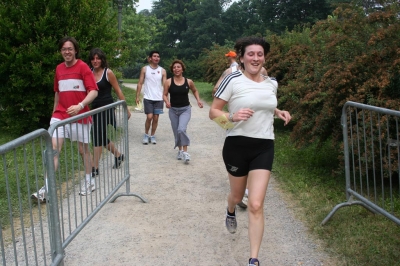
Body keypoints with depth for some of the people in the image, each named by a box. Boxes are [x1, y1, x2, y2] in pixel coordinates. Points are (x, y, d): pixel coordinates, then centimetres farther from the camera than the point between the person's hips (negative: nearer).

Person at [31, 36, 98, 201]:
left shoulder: (83, 67, -7)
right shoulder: (59, 69, 10)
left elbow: (93, 91, -16)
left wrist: (80, 105, -30)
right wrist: (55, 111, 23)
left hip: (80, 116, -4)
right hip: (60, 115, 4)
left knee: (83, 150, 9)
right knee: (53, 148, -8)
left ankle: (89, 181, 27)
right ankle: (47, 188, -9)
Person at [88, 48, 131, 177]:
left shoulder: (108, 73, -7)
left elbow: (118, 91, -3)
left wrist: (126, 109, -1)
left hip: (106, 107, -5)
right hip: (94, 108, 6)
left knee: (98, 136, -7)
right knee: (102, 137, 14)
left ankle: (95, 168, 0)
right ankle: (118, 155, 37)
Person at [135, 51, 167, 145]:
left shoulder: (162, 71, 4)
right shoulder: (145, 69, 2)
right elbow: (140, 83, 2)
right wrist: (137, 96, -4)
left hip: (159, 98, 2)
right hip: (148, 98, -2)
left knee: (156, 118, 4)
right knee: (149, 117, -9)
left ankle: (152, 136, 19)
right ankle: (146, 135, 12)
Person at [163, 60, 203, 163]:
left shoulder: (189, 82, -3)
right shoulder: (168, 82, -6)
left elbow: (195, 91, 15)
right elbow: (165, 95, -1)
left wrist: (198, 100, 2)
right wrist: (167, 102, -22)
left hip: (185, 109, -2)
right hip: (173, 110, 2)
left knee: (181, 129, -22)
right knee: (176, 132, 11)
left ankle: (185, 151, -11)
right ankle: (180, 150, 33)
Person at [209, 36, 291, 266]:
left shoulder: (272, 84, 6)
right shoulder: (233, 80, -9)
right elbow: (213, 112, -6)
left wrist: (278, 112, 7)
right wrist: (232, 117, -25)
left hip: (264, 147, 2)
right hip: (237, 145, -2)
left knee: (256, 205, -5)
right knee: (237, 195, 19)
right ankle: (231, 212, 59)